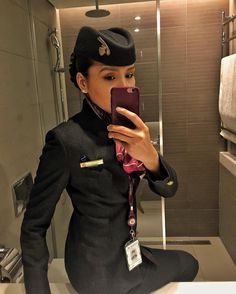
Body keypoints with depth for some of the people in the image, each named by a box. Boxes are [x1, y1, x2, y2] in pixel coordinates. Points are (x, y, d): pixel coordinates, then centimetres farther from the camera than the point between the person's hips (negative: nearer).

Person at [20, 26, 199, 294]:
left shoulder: (130, 128, -7)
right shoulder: (66, 139, -27)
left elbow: (168, 190, -7)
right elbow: (34, 227, -19)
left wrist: (150, 156, -27)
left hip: (125, 249, 6)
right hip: (99, 270, -5)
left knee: (186, 265, 28)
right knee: (189, 265, 15)